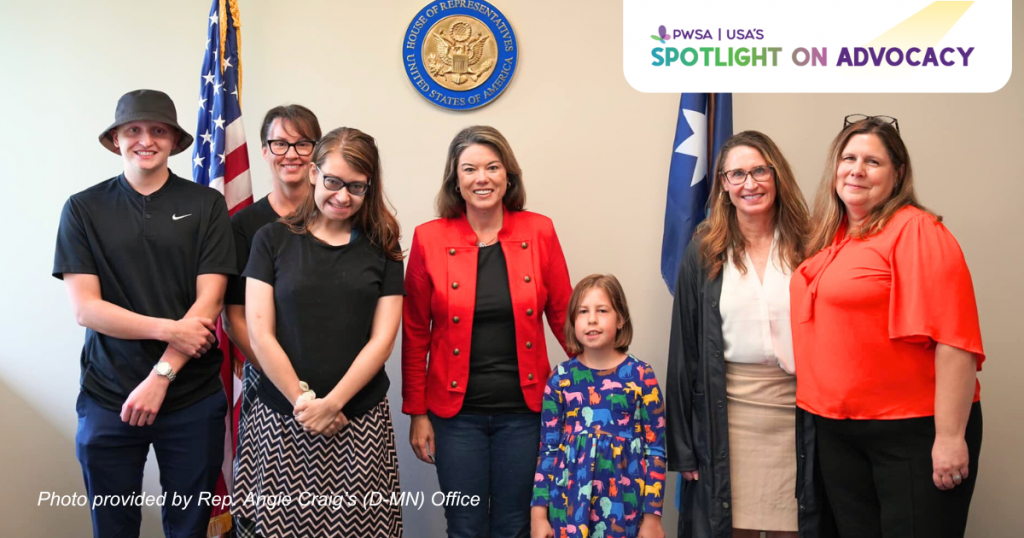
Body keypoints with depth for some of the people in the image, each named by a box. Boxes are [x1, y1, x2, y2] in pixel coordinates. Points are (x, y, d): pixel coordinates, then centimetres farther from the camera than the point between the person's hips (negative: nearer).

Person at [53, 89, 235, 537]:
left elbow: (209, 301, -6)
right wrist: (170, 329, -15)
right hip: (108, 398, 1)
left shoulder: (206, 205, -1)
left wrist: (160, 376, -12)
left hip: (193, 398, 0)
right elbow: (84, 308, -5)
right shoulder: (83, 209, 1)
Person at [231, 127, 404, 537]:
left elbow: (382, 339, -1)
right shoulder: (272, 240, 2)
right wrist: (302, 402, -9)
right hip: (283, 418, 0)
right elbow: (259, 334, -2)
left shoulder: (382, 250, 4)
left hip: (360, 420, 1)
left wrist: (333, 402, -11)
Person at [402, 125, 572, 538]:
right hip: (456, 411, -1)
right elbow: (415, 333, 0)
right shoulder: (429, 239, -5)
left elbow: (562, 315, 4)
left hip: (524, 410, 1)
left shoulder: (539, 232, -3)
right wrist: (417, 412, 1)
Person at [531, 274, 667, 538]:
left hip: (624, 504, -1)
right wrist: (539, 513, 1)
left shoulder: (641, 376, -5)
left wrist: (652, 515, -3)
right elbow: (548, 449, 3)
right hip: (569, 503, 1)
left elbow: (656, 449, -2)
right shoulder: (561, 378, 0)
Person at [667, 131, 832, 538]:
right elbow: (685, 347, 1)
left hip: (795, 408, 0)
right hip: (727, 409, 0)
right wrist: (683, 445, 0)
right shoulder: (704, 251, 1)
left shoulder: (805, 245, 2)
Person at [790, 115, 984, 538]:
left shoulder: (915, 231, -13)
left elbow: (953, 337, -19)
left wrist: (950, 436, -21)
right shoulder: (828, 238, 8)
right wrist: (814, 402, 10)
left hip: (915, 430, -7)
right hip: (837, 430, 7)